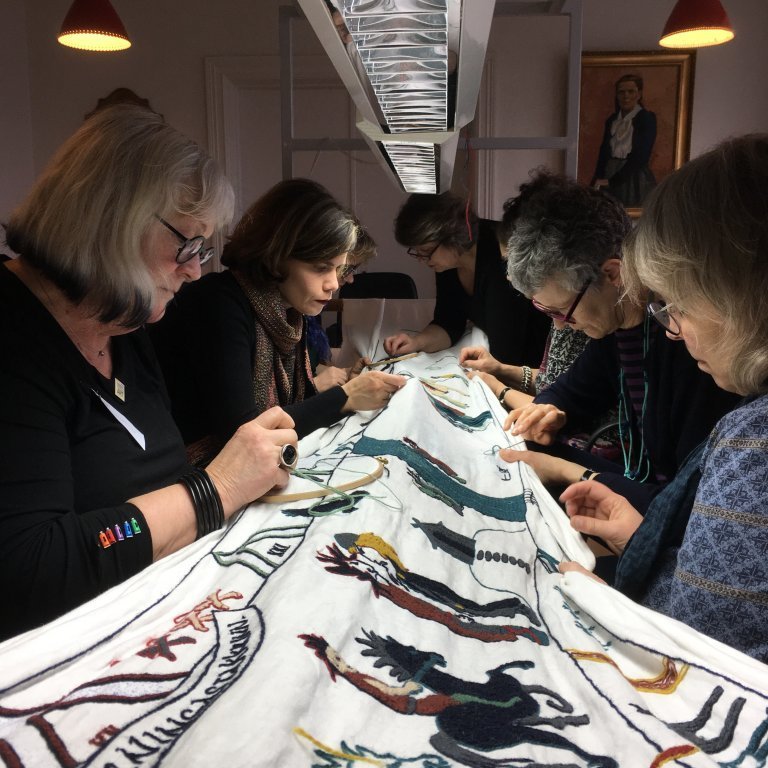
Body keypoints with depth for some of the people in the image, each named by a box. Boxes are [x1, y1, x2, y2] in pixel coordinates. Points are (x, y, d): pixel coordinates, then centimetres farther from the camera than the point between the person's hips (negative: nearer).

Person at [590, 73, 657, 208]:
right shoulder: (612, 120, 11)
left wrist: (611, 181, -14)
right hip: (610, 176, 4)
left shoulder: (647, 118, -3)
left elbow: (641, 157, -11)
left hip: (635, 180, -4)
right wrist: (597, 181, -4)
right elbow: (603, 153, 10)